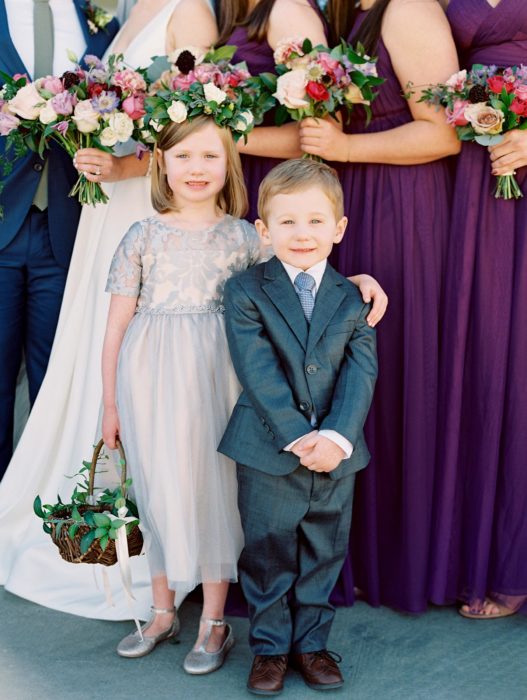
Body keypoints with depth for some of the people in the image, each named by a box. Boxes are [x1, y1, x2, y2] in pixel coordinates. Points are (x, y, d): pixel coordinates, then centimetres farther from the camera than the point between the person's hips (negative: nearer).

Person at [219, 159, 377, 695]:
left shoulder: (353, 299, 3)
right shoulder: (245, 292, -5)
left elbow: (361, 374, -5)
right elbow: (258, 373, -13)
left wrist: (336, 437, -19)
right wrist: (298, 437, -20)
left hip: (336, 453, 3)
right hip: (266, 451, -2)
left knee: (324, 553, 13)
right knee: (268, 554, 9)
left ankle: (311, 642, 30)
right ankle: (270, 646, 25)